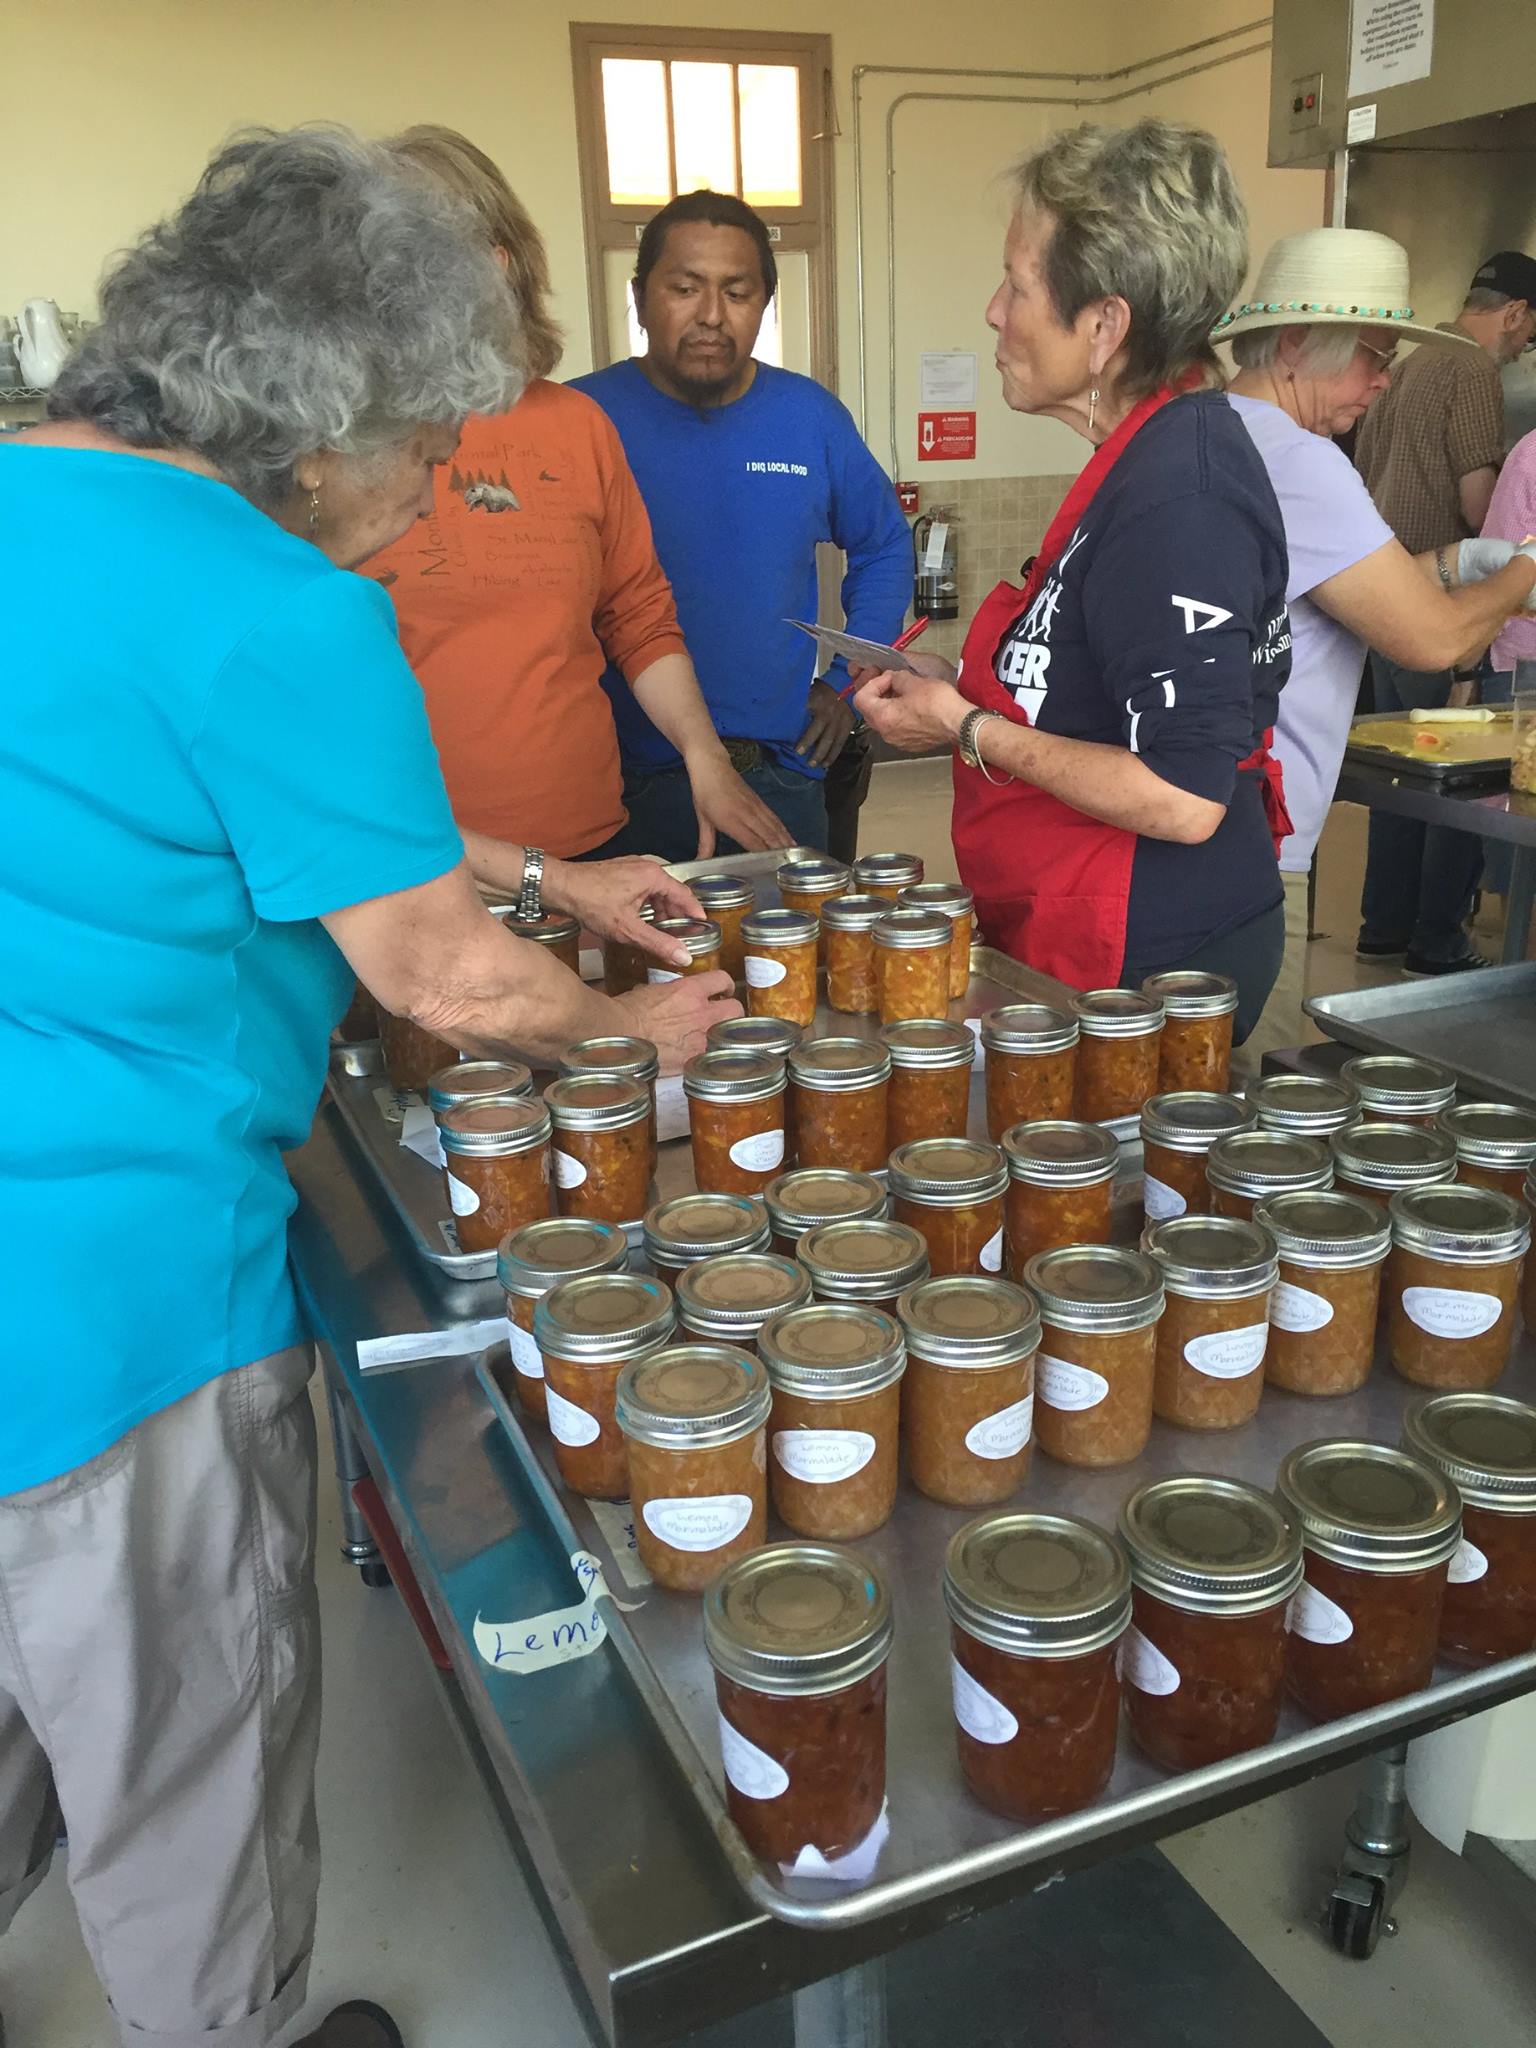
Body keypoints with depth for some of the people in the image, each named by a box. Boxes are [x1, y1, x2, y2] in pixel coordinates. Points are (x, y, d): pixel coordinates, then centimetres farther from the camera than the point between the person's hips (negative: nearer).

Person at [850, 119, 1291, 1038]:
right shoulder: (1161, 448, 8)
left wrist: (971, 732, -17)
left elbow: (1183, 798, -26)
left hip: (1151, 966, -9)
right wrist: (970, 690, 7)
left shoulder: (1176, 491, -22)